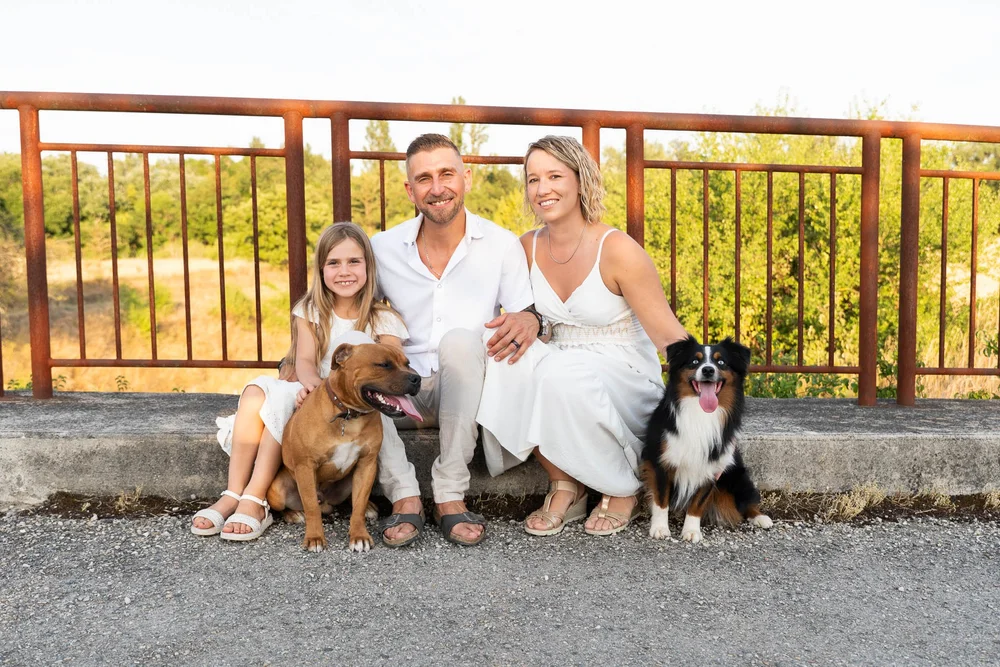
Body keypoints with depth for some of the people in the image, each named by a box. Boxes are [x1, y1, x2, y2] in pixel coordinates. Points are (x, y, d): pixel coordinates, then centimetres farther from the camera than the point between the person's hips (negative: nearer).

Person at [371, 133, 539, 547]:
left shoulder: (502, 244, -2)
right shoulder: (382, 248, 2)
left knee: (460, 340, -33)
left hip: (466, 392, -1)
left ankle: (450, 496, -28)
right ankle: (403, 495, -25)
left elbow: (527, 315, 0)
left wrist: (527, 321, -26)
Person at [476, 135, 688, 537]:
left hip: (625, 375, -4)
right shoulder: (528, 248, 0)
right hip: (561, 365, 4)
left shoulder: (618, 250, -16)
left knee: (563, 373, -36)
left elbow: (669, 337, -16)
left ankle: (624, 490, -9)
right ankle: (564, 486, -11)